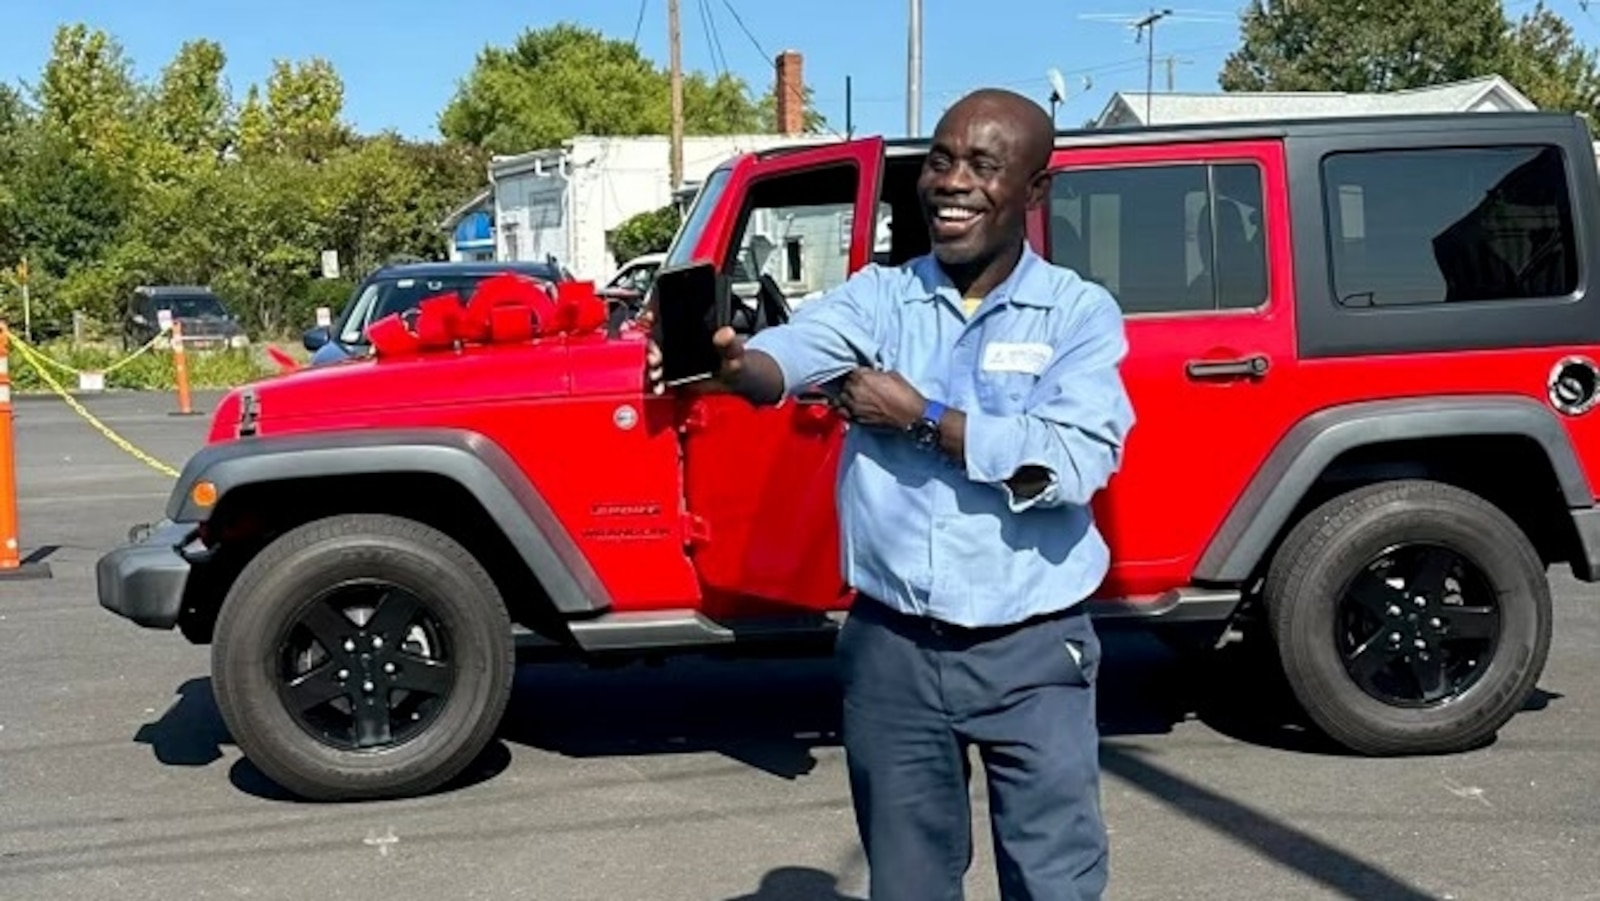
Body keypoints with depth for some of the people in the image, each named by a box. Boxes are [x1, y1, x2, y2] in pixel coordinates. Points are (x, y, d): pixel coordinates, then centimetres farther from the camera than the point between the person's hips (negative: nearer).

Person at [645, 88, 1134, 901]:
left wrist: (922, 417, -17)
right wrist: (728, 359, -41)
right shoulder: (878, 296, 1)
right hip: (892, 650, 2)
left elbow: (1076, 464, -17)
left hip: (1032, 656, -2)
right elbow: (791, 352, -19)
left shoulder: (1081, 313, -3)